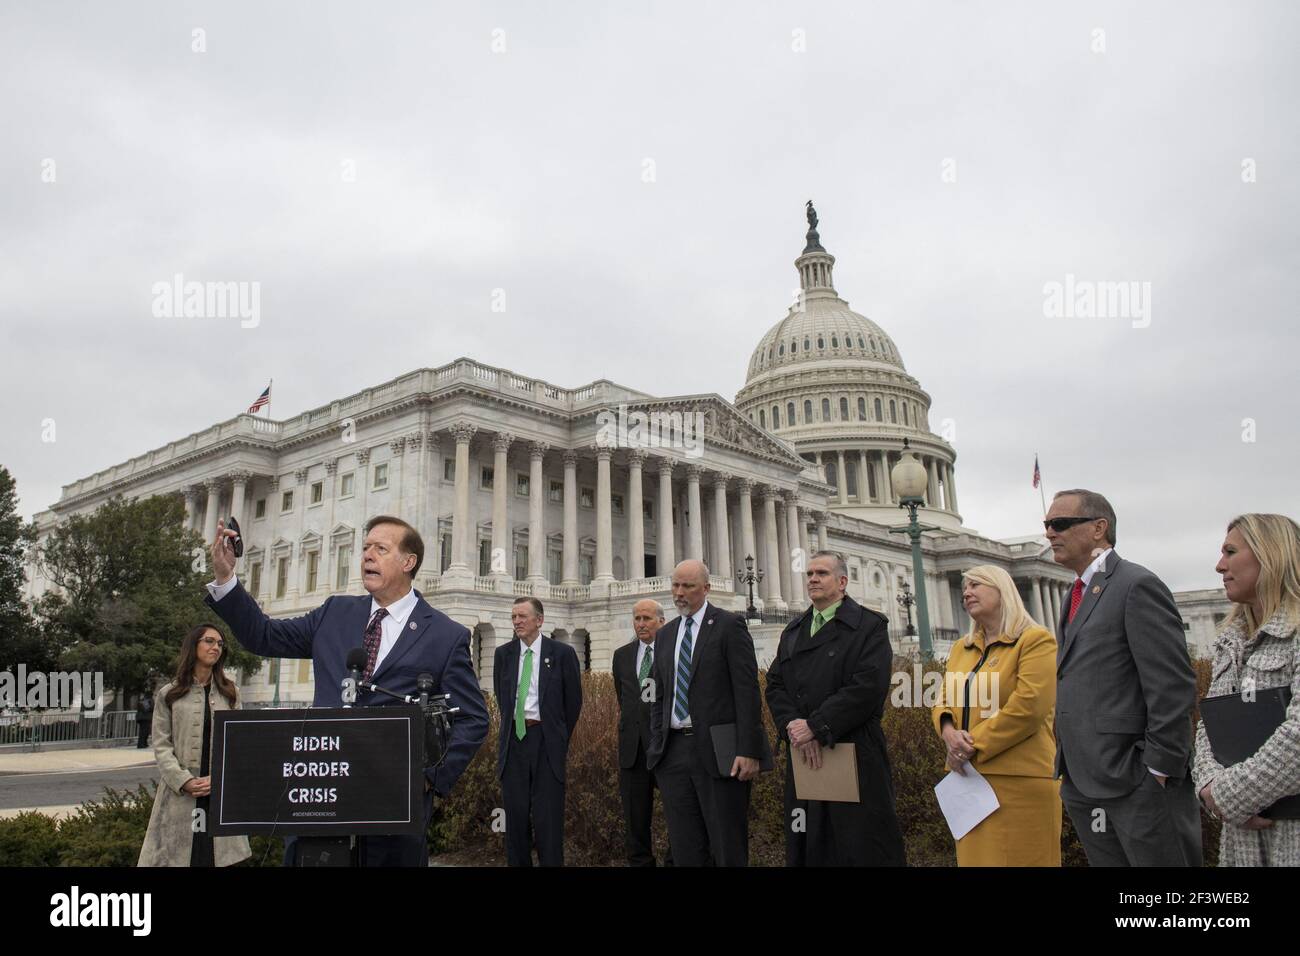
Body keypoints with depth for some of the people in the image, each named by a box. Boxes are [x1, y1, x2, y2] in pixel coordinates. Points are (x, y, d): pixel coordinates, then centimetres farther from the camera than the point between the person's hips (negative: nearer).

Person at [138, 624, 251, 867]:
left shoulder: (230, 694, 13)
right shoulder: (169, 694, 7)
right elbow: (161, 746, 0)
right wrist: (184, 781, -13)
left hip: (221, 793, 2)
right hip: (179, 792, -2)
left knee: (218, 856, 1)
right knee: (176, 856, -1)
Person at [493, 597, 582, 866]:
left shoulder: (562, 653, -2)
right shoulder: (503, 654, 7)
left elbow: (573, 701, 4)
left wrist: (561, 738, 8)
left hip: (546, 740, -3)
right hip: (514, 739, 3)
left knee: (548, 814, -1)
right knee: (515, 812, 7)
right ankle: (518, 862, 17)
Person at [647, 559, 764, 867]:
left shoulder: (729, 625, -4)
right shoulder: (665, 634, 15)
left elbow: (748, 691, -10)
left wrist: (749, 750, -16)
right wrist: (656, 744, 10)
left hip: (717, 750, -5)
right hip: (673, 749, 6)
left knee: (727, 849, 1)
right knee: (685, 849, 9)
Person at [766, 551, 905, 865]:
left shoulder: (869, 626, -2)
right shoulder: (792, 632, 17)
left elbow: (868, 687, -15)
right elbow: (775, 685, 10)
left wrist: (815, 727, -16)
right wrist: (793, 726, -9)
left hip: (855, 755, -5)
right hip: (803, 755, 5)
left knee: (861, 847, -2)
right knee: (807, 846, 8)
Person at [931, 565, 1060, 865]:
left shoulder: (1036, 640, -6)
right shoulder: (961, 648, 18)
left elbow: (1028, 707, -16)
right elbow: (944, 701, 15)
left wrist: (973, 746, -14)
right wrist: (949, 732, -8)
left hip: (1017, 781, -7)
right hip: (969, 779, 7)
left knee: (1018, 859, -2)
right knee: (975, 858, 10)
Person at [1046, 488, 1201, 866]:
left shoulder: (1137, 586, -9)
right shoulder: (1079, 596, 18)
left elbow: (1173, 688, -15)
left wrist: (1159, 771, -16)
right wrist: (1070, 772, 14)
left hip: (1138, 781, -8)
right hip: (1085, 787, 8)